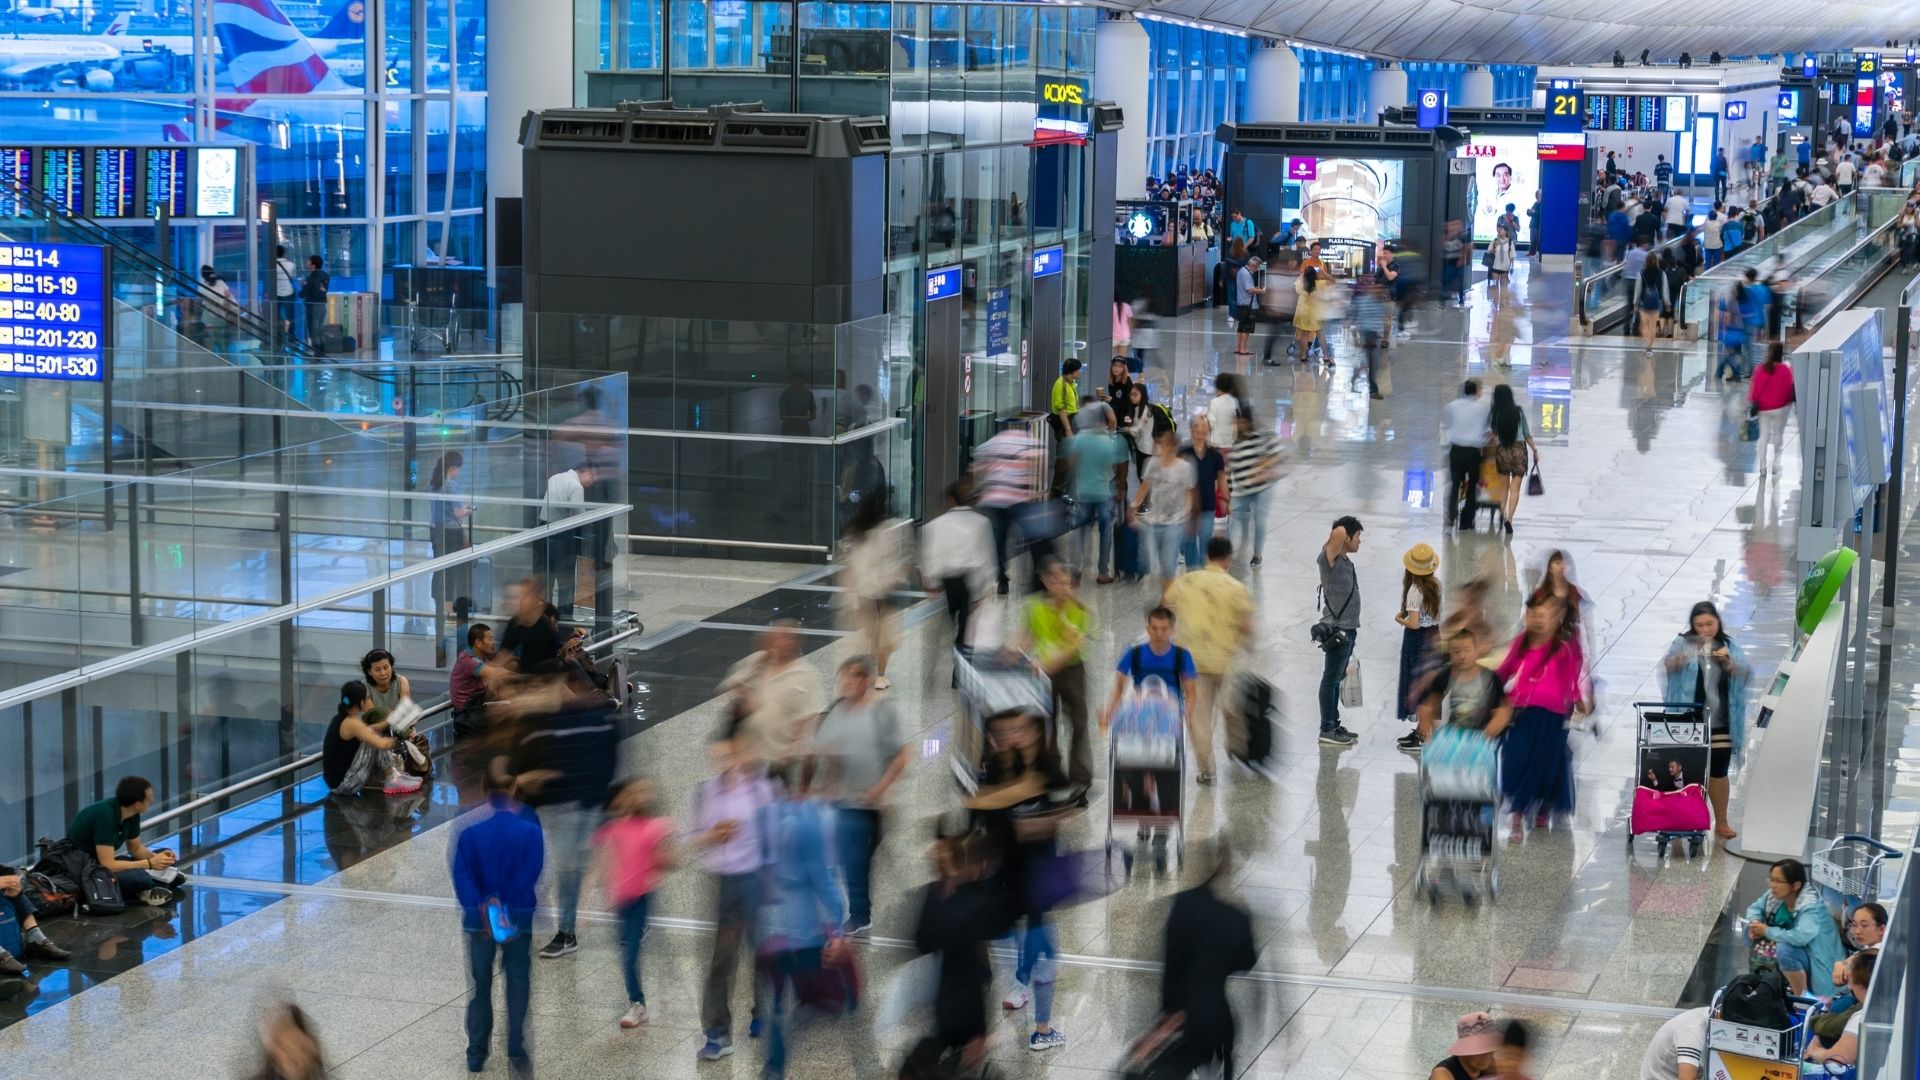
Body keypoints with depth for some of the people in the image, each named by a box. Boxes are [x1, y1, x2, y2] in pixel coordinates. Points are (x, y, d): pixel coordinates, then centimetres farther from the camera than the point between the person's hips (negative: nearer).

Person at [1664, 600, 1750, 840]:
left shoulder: (1730, 646, 7)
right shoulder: (1683, 643, 0)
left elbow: (1746, 674, -1)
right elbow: (1666, 667, -14)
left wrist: (1728, 663, -19)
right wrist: (1677, 661, -37)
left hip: (1719, 722, 2)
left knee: (1718, 770, 8)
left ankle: (1721, 822, 18)